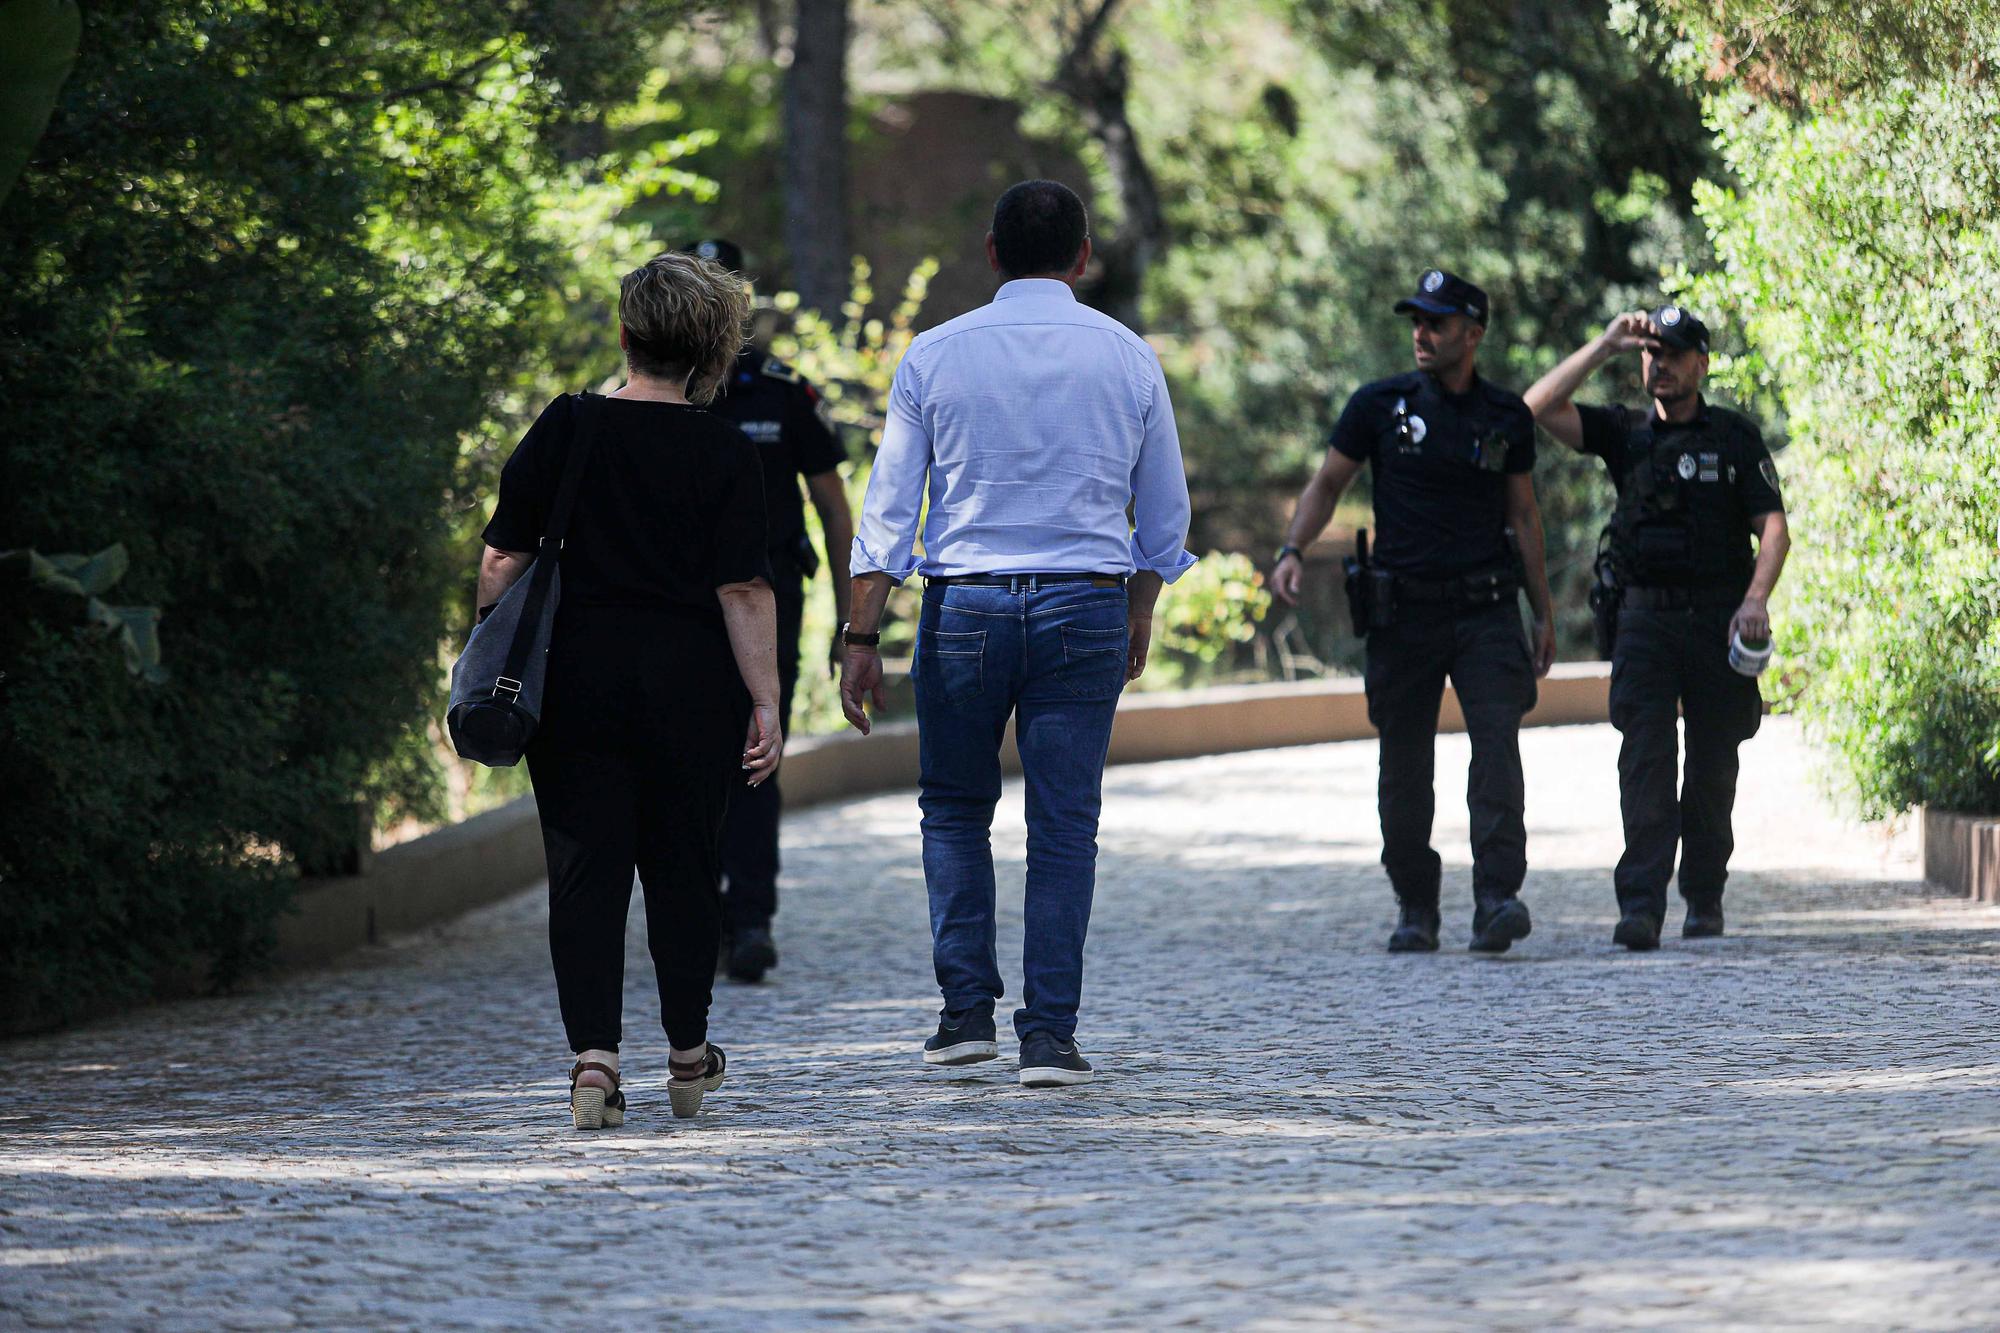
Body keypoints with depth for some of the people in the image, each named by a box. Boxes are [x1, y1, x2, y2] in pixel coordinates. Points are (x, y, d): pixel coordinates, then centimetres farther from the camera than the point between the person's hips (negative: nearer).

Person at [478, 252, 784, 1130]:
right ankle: (687, 1058, 25)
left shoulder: (563, 430, 0)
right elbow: (744, 590, -8)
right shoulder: (726, 455, -4)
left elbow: (502, 563, 0)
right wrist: (765, 702, -5)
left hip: (576, 683, 0)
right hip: (690, 687, 0)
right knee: (682, 864, 14)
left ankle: (593, 1054, -14)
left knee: (585, 869, 1)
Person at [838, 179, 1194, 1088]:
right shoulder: (1127, 358, 3)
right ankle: (1048, 1035, 0)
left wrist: (862, 639, 0)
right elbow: (1165, 511, 11)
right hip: (1084, 608, 1)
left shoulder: (935, 356, -1)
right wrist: (1141, 611, 26)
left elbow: (888, 508, -3)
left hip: (965, 605, 0)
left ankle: (968, 1010, 8)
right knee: (1064, 825, 3)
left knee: (954, 808, 15)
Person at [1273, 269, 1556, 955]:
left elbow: (1523, 515, 15)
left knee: (1497, 745, -15)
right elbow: (1327, 483, 7)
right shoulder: (1381, 405, 2)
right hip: (1403, 610, 0)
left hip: (1485, 609, 0)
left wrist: (1543, 614, 15)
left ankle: (1497, 903, -23)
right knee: (1405, 768, 4)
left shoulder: (1507, 417, 7)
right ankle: (1415, 908, 16)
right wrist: (1292, 550, -11)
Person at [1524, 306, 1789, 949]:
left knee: (1712, 766, 5)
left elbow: (1774, 527, 0)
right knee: (1645, 757, -13)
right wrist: (1606, 344, -5)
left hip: (1717, 622, -1)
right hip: (1645, 617, 1)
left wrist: (1756, 600, -16)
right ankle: (1641, 905, -21)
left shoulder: (1735, 436, 5)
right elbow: (1540, 407, -2)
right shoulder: (1624, 434, 11)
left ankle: (1704, 898, 21)